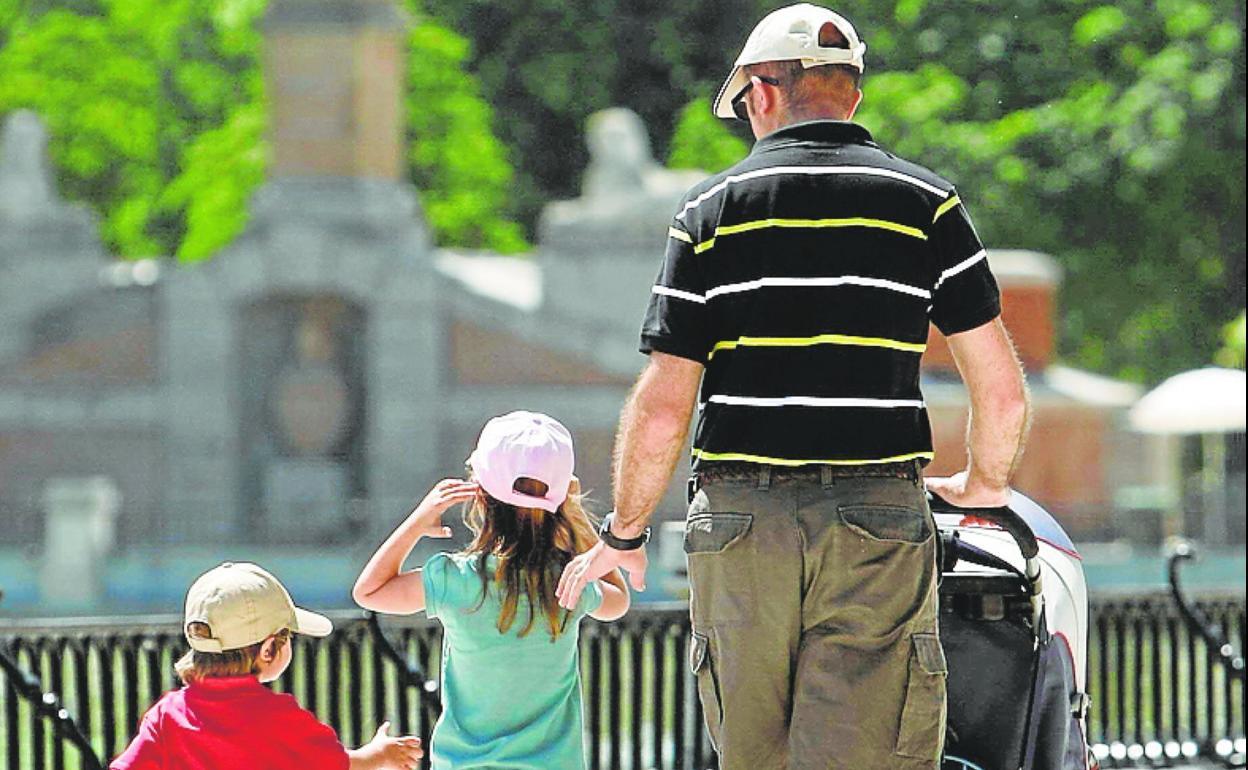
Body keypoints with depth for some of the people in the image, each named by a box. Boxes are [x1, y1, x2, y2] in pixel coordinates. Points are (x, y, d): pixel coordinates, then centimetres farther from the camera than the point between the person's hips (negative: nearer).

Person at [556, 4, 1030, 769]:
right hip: (877, 530, -1)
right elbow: (1003, 393, 3)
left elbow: (662, 408, -1)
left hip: (740, 527, 1)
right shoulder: (927, 204, 5)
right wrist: (983, 485, 23)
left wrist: (624, 534, 13)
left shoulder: (713, 209, 4)